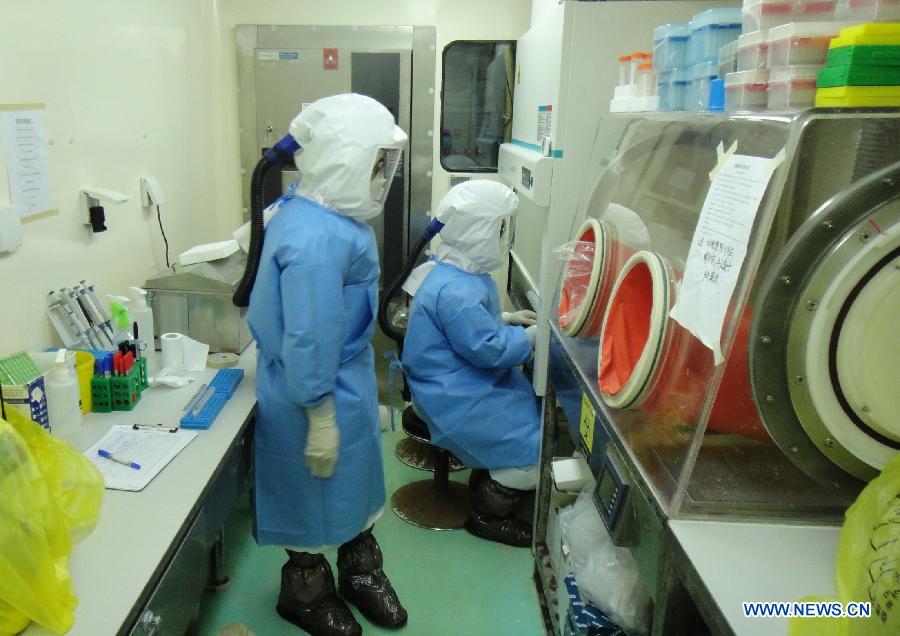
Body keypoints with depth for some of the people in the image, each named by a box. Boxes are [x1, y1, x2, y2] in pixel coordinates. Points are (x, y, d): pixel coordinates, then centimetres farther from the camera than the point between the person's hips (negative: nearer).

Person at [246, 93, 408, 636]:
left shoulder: (322, 213, 3)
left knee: (357, 485, 24)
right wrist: (320, 416, -20)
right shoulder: (316, 239, -30)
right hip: (321, 392, -10)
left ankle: (361, 574, 45)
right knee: (316, 495, 13)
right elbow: (308, 338, -28)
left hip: (348, 380, 10)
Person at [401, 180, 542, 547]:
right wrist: (532, 336, -11)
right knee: (535, 443, -8)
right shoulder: (456, 293, -29)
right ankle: (486, 515, 12)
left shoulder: (452, 271, 5)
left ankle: (484, 481, 32)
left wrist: (505, 320, 8)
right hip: (455, 400, -11)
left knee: (534, 407, 18)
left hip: (458, 384, 11)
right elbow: (488, 350, -25)